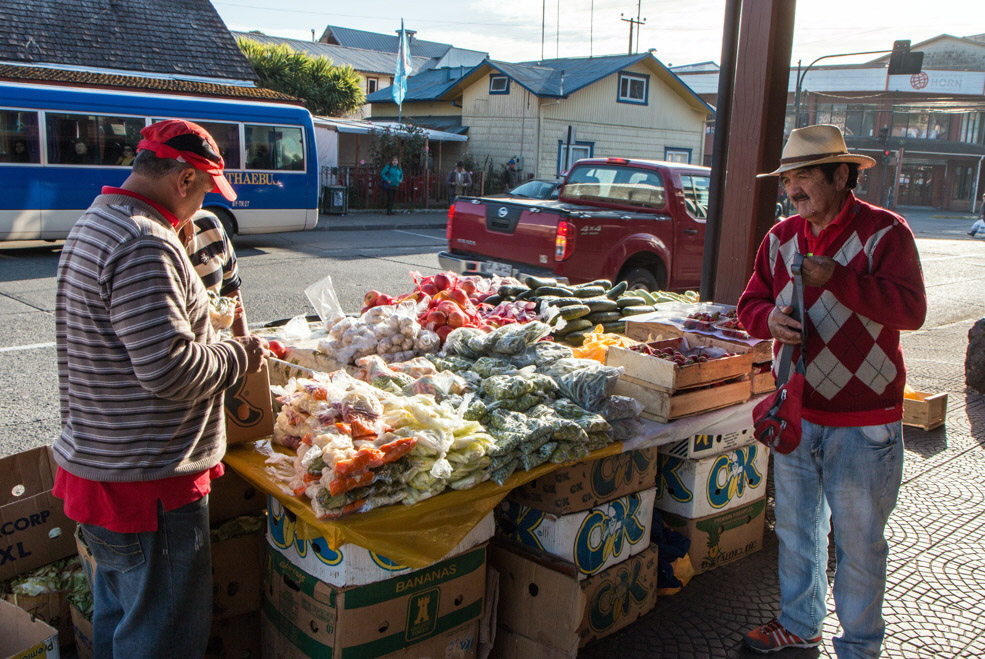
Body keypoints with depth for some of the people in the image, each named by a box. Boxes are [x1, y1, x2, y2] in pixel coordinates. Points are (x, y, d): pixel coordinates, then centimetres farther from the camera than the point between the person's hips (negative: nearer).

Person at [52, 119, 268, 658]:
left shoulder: (93, 225, 12)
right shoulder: (144, 246, -23)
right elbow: (171, 369, -28)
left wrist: (216, 345, 15)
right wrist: (239, 356, -11)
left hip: (94, 466, 11)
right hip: (146, 485, -10)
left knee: (117, 613, 26)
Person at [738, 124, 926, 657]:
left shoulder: (883, 232, -10)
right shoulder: (781, 237, 7)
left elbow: (911, 309, -19)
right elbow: (750, 301, 10)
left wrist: (836, 278, -28)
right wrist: (769, 318, -13)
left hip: (863, 422, -5)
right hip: (795, 412, 5)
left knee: (858, 541, 7)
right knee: (795, 528, 19)